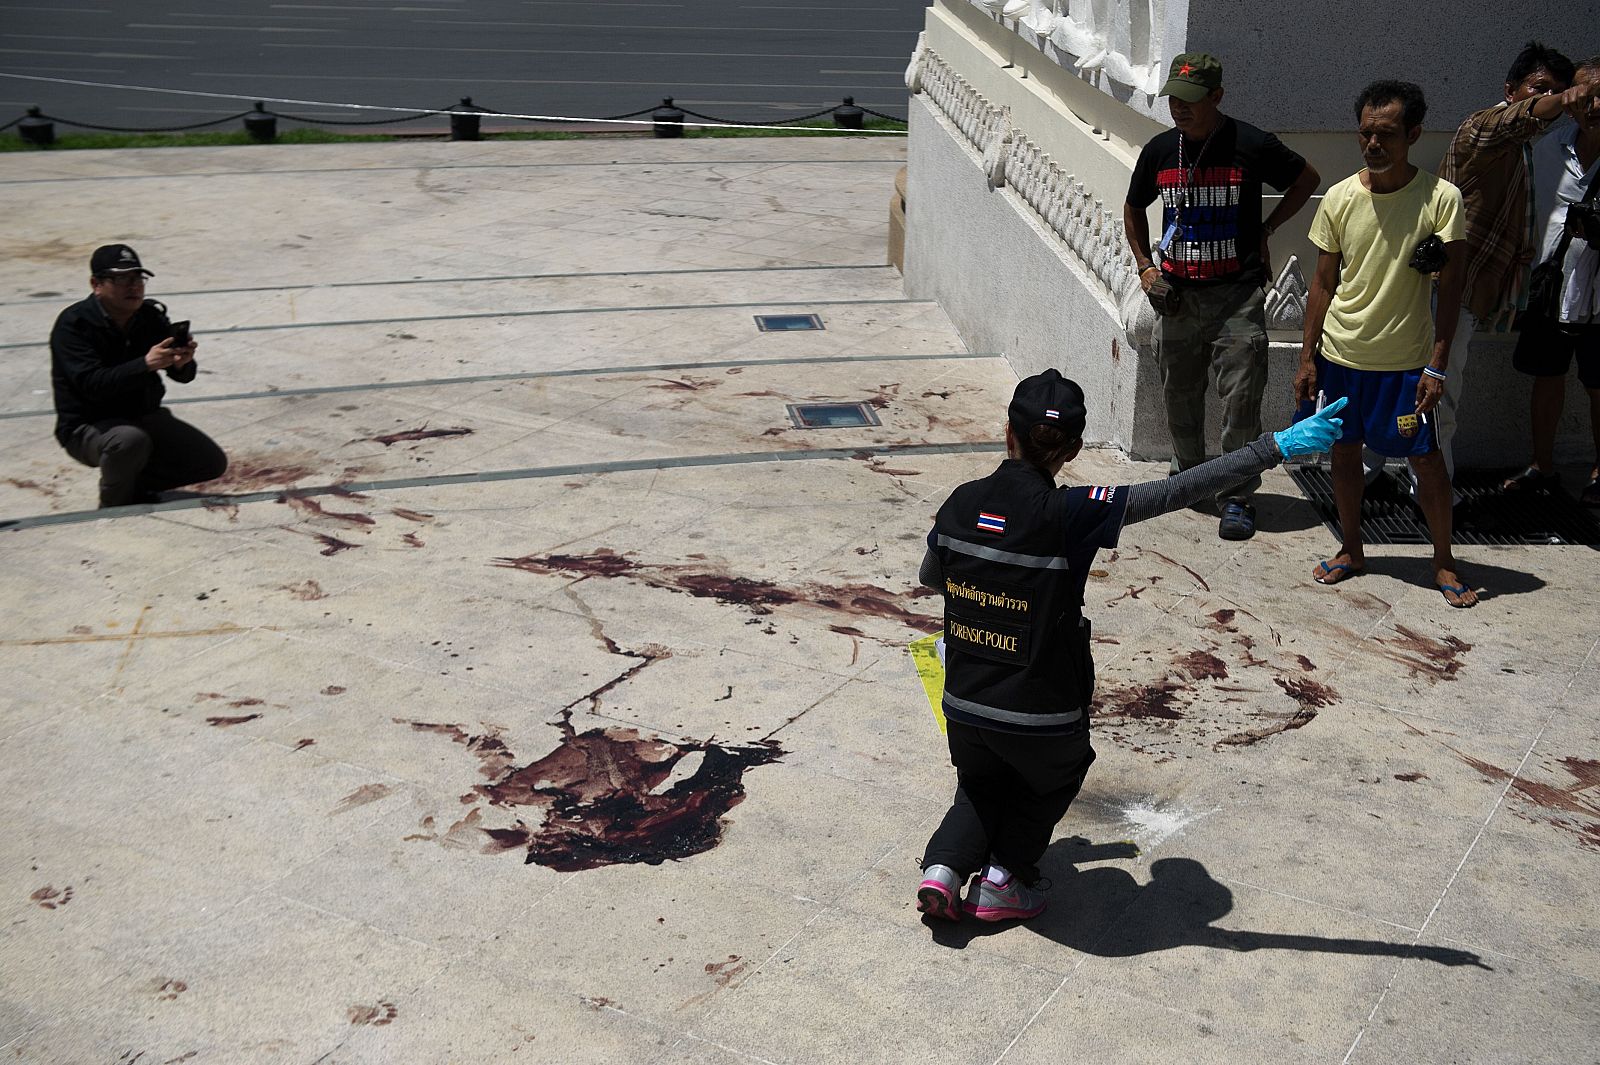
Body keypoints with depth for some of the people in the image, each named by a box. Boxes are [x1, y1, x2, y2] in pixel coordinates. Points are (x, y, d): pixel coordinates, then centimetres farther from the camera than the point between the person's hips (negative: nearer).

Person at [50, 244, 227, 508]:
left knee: (213, 463, -4)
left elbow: (183, 376, -7)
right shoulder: (73, 324, -18)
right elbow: (92, 384, -31)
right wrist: (146, 364, -43)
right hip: (88, 427, -6)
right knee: (131, 440, -39)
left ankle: (136, 484, 14)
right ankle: (114, 506, -10)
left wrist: (182, 363, -33)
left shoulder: (151, 315, -3)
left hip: (146, 417, 6)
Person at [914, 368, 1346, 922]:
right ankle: (1003, 878, 19)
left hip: (964, 705, 4)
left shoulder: (961, 503, -6)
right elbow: (1175, 492, -26)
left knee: (982, 788, 31)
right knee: (1055, 780, 29)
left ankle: (945, 865, 10)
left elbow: (929, 576, 12)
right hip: (1043, 717, -4)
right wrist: (1277, 446, -26)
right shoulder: (1069, 514, -22)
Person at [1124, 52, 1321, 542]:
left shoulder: (1251, 146, -9)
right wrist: (1144, 265, 8)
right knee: (1179, 395, 14)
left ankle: (1236, 497, 5)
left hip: (1237, 294, -4)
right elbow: (1134, 209, 19)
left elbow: (1308, 180, 8)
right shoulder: (1159, 150, 2)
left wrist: (1265, 230, 4)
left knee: (1241, 399, -5)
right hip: (1176, 294, 4)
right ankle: (1188, 474, 36)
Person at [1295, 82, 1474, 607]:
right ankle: (1351, 550, 30)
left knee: (1426, 459, 2)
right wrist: (1307, 357, 3)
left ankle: (1444, 562, 19)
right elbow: (1324, 283, 5)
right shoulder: (1340, 198, -2)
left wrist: (1437, 366, -11)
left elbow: (1450, 289, -7)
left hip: (1406, 359, -3)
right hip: (1340, 352, 3)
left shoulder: (1441, 198, -10)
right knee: (1344, 450, 12)